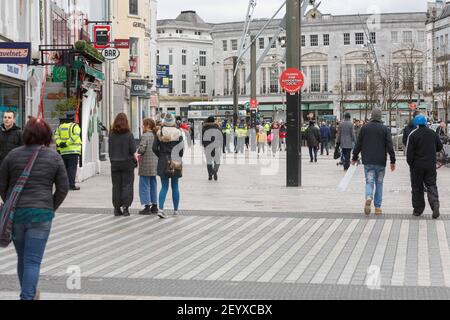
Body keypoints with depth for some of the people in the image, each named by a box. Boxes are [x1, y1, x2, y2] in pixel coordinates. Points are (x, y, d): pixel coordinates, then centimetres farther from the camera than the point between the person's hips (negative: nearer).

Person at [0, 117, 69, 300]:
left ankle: (29, 293, 33)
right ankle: (28, 296, -9)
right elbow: (63, 188, 1)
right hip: (41, 213, -2)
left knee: (22, 257, 17)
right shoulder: (55, 158, -1)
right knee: (33, 260, -1)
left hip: (15, 212, 2)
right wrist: (51, 209, 11)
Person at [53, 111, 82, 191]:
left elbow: (56, 136, 3)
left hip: (63, 151, 5)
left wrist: (59, 143, -7)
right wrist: (67, 143, -16)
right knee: (72, 167, -6)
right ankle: (72, 185, -11)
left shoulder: (60, 126, 15)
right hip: (73, 151, -5)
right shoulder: (75, 126, -1)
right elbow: (75, 136, -16)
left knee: (64, 168, 12)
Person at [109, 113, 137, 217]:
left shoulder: (112, 135, -2)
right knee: (127, 185, 3)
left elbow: (110, 150, 2)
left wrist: (112, 160, 13)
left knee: (116, 185, 9)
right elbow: (133, 150, -10)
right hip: (127, 163, -2)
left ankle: (117, 208, 11)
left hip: (115, 163, 2)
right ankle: (125, 207, -3)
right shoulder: (129, 135, -10)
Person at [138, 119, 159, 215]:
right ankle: (154, 206, 19)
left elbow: (142, 149, -20)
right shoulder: (155, 135, 7)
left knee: (144, 185, -1)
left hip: (146, 164, -7)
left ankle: (147, 207, -2)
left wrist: (138, 152, -1)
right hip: (154, 163, 7)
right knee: (153, 185, 15)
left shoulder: (145, 136, -15)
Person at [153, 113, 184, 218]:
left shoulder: (159, 133, -2)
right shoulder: (178, 133, -6)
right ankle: (176, 210, 17)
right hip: (175, 162, -1)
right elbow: (181, 148, -8)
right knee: (175, 187, 10)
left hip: (163, 162, 1)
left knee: (164, 186, 5)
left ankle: (161, 209, -12)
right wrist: (179, 158, 8)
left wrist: (161, 156, 12)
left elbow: (155, 148, -3)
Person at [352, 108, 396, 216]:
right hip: (380, 162, 0)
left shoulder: (365, 128, 1)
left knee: (369, 182, 2)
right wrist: (393, 161, -1)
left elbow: (358, 144, 5)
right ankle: (378, 207, 11)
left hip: (368, 161, 0)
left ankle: (368, 198, -27)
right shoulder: (385, 129, -3)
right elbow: (390, 146, -5)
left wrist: (354, 158, 15)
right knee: (379, 183, 9)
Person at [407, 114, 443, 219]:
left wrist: (410, 164, 1)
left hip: (417, 166, -3)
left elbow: (409, 152, -11)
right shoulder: (433, 134, 3)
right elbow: (440, 147, 13)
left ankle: (418, 209, 12)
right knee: (431, 186, 6)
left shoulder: (413, 135, -10)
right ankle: (435, 205, -16)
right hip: (431, 165, 3)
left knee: (417, 188, 8)